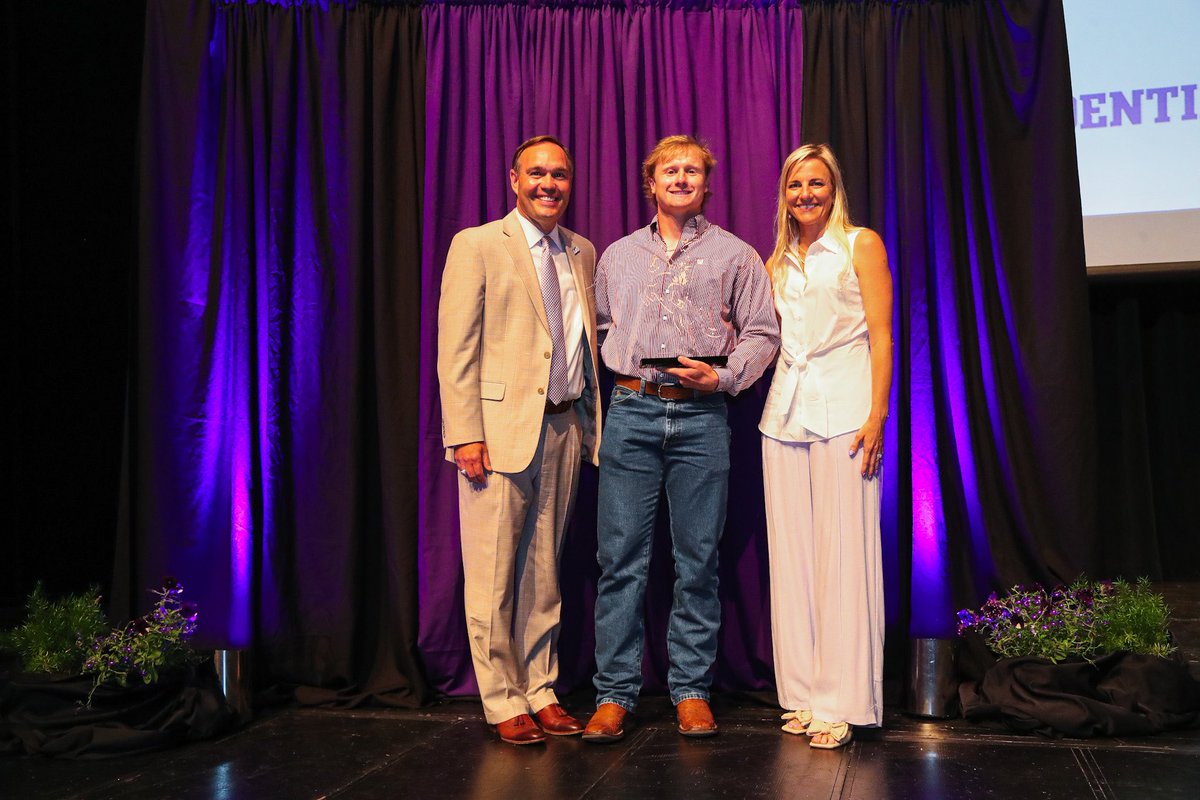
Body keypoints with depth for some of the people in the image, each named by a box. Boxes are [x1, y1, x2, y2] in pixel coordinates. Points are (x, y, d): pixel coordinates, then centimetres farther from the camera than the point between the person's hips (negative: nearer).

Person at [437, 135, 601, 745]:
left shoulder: (582, 253, 16)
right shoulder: (477, 245, -1)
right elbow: (456, 348, -7)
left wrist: (593, 421, 8)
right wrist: (465, 434, -14)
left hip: (564, 427, 5)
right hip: (501, 426, -5)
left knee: (543, 569, 13)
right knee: (493, 574, 0)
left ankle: (540, 692, 23)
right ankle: (503, 702, 13)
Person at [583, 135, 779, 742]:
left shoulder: (735, 255, 10)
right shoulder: (617, 256, 18)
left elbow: (761, 333, 7)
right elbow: (600, 328, 23)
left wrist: (722, 376, -8)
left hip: (701, 416, -1)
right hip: (631, 412, 2)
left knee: (697, 558, 3)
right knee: (621, 556, -1)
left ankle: (691, 690, 14)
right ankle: (615, 693, 7)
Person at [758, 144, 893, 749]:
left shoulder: (861, 245, 5)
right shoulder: (777, 263, 19)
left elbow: (881, 335, -3)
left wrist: (877, 414, -12)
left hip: (842, 409, -5)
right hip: (785, 411, 5)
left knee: (842, 553, -6)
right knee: (791, 554, 4)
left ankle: (841, 703, 0)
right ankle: (803, 693, 13)